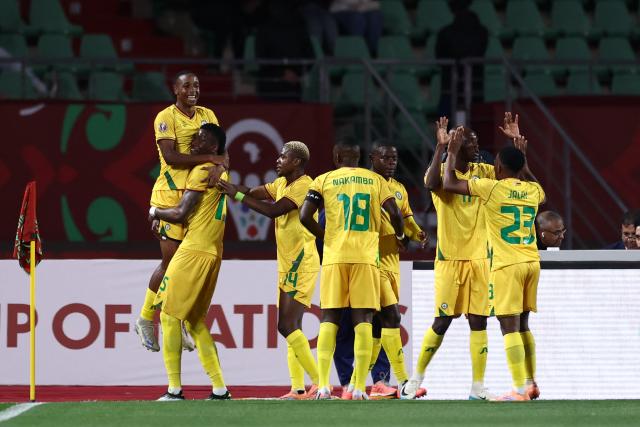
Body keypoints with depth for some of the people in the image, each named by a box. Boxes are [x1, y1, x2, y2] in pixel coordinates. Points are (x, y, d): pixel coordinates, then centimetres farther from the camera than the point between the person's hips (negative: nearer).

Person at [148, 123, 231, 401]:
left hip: (194, 252, -9)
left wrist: (155, 213, 2)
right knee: (195, 320, 14)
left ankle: (174, 389, -8)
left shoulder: (201, 172, -11)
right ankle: (219, 388, 8)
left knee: (170, 314, -4)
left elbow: (181, 214, -14)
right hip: (213, 253, 9)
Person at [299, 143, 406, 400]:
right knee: (363, 320, 1)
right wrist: (400, 236, 18)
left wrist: (325, 238, 13)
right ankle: (359, 388, -7)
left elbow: (305, 216, -4)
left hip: (335, 257, 0)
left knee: (329, 319, 6)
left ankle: (323, 386, -4)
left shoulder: (324, 180, 6)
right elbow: (394, 213, -2)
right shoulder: (375, 180, 8)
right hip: (366, 257, 0)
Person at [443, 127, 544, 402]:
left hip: (507, 265, -6)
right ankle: (531, 383, 20)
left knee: (510, 326, -7)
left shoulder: (492, 187, -7)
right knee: (522, 324, 17)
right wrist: (523, 160, 39)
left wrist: (452, 152, 10)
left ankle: (520, 389, -13)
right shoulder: (533, 190, 9)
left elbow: (449, 184, -2)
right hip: (532, 263, 6)